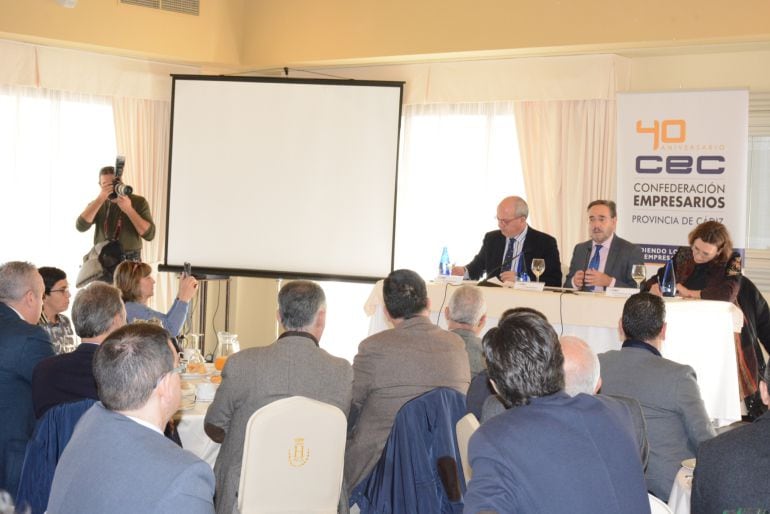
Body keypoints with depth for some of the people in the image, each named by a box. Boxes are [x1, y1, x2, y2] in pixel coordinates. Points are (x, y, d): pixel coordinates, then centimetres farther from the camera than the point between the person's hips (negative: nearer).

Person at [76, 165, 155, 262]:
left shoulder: (139, 202, -1)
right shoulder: (96, 204, 7)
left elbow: (149, 234, -11)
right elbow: (81, 226, -11)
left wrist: (129, 209, -19)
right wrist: (101, 198, -15)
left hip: (130, 262, -2)